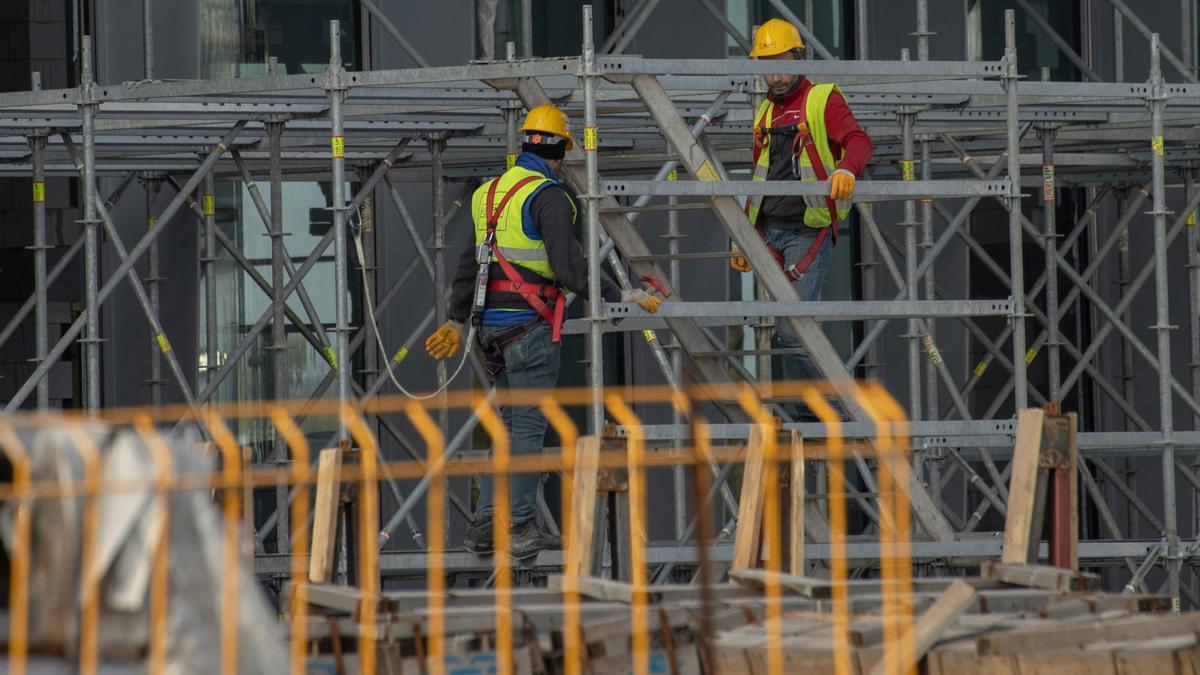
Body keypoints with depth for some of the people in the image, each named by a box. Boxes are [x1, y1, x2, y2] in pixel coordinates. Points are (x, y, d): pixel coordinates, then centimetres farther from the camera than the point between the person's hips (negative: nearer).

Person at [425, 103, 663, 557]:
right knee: (529, 425, -1)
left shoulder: (490, 192, 13)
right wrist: (623, 297, -15)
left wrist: (457, 320, 31)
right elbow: (569, 266, -21)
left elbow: (471, 261, 22)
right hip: (530, 324, -8)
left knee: (510, 422, 15)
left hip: (492, 325, 8)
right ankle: (520, 528, 0)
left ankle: (485, 525, 13)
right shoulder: (547, 196, -13)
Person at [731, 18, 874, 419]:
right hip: (769, 232, 7)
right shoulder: (765, 112, 20)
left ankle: (813, 413, -8)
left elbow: (858, 140, -18)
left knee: (793, 328, -16)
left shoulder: (823, 100, -1)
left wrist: (846, 168, -40)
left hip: (809, 231, -7)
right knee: (776, 328, 3)